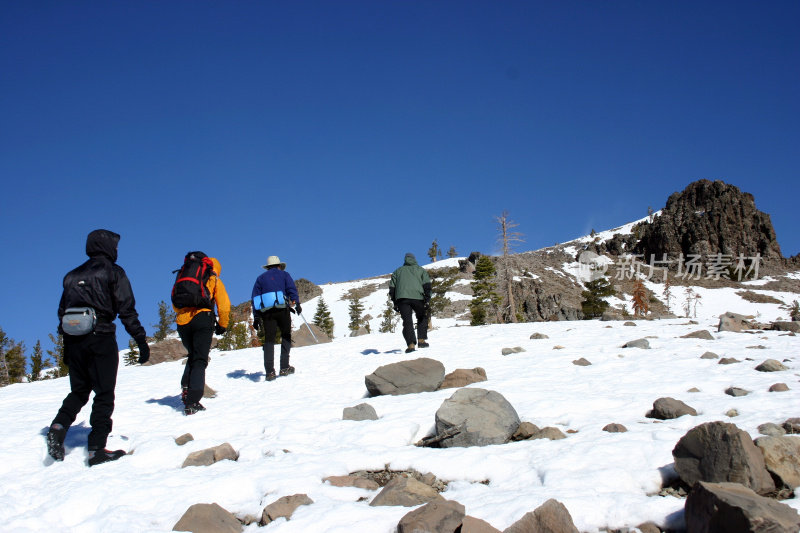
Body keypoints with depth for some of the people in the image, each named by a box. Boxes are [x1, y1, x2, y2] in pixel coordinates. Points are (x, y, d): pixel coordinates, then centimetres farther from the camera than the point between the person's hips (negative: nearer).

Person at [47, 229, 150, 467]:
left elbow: (62, 312, 17)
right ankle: (97, 448, -3)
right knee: (104, 394, 1)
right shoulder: (112, 272, 0)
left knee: (79, 391, 17)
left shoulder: (72, 276, 17)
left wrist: (67, 348, 22)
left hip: (74, 340, 5)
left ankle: (58, 427, -7)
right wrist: (141, 340, -5)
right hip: (101, 338, -5)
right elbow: (126, 309, -8)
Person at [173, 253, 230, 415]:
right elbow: (224, 306, 7)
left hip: (182, 322, 4)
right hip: (202, 320, -4)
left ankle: (186, 389, 3)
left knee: (192, 357, 22)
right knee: (200, 361, -1)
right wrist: (222, 325, 17)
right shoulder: (214, 280, 15)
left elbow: (175, 304, 20)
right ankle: (192, 402, -12)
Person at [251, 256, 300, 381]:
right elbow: (292, 289, 0)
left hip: (266, 311, 2)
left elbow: (255, 297, 14)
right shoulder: (284, 274, 17)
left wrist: (256, 316, 11)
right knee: (286, 336, 11)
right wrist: (296, 304, -8)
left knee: (269, 340, 0)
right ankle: (284, 367, 2)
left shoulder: (261, 278, 23)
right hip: (282, 309, -2)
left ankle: (269, 371, -12)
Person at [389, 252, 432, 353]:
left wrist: (395, 303, 17)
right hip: (417, 297, -1)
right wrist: (427, 300, 2)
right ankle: (421, 340, 7)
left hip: (402, 298, 1)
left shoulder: (397, 271, 27)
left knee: (407, 321, -3)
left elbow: (392, 288, 18)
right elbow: (427, 285, 8)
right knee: (422, 318, 19)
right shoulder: (421, 270, 23)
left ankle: (411, 344, -19)